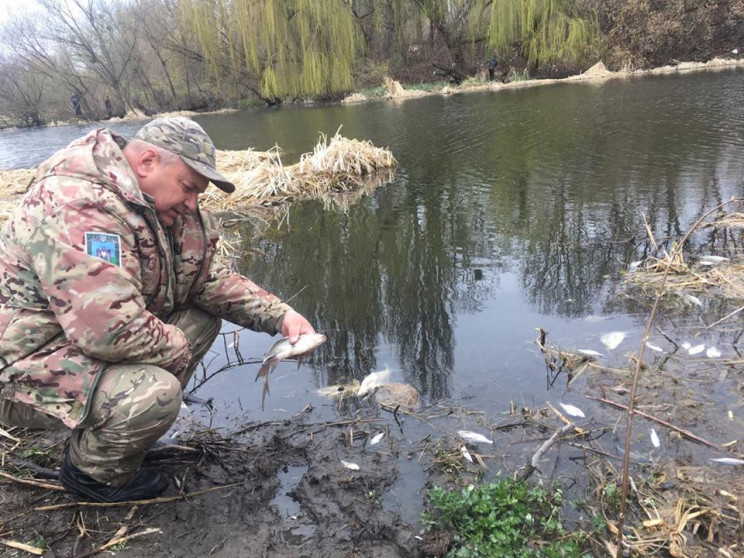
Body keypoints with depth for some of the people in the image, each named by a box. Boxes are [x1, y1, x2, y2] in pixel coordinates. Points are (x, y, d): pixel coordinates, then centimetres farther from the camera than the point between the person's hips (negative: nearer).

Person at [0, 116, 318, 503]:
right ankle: (90, 469, 3)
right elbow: (111, 329, -36)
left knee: (203, 316, 1)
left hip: (86, 338, 9)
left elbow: (205, 278, 6)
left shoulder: (158, 204, 2)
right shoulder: (79, 206, -28)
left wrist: (279, 315, -6)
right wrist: (177, 350, -16)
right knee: (156, 392, -32)